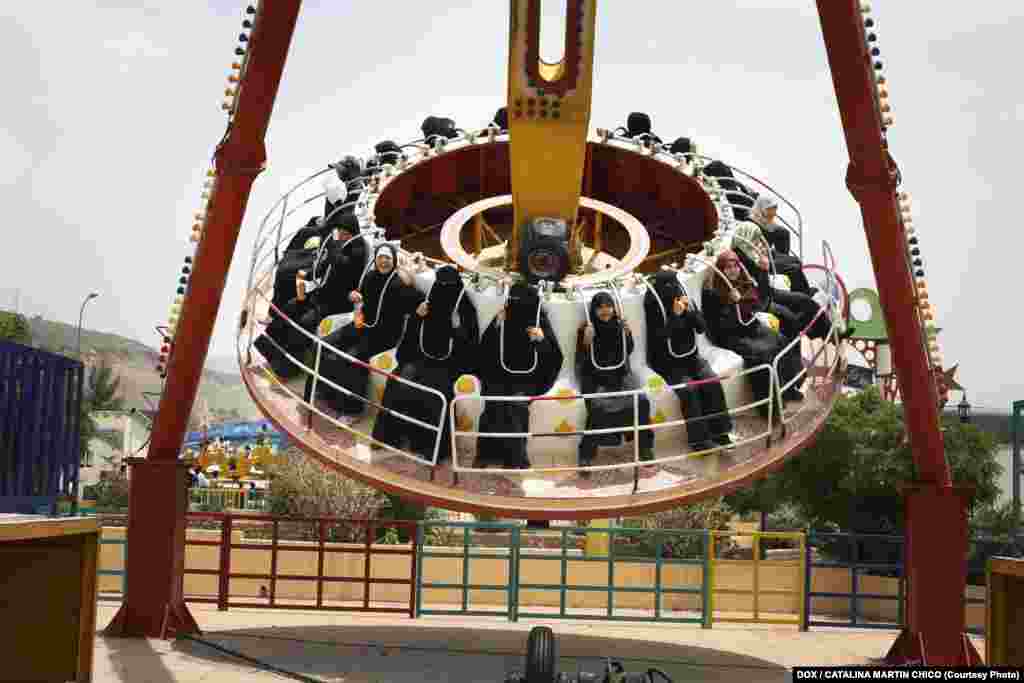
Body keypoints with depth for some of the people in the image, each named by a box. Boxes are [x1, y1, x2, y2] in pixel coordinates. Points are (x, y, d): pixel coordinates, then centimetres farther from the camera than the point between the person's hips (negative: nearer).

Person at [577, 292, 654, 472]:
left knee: (641, 401, -22)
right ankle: (586, 456, -25)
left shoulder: (620, 325, 5)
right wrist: (586, 342, -22)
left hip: (619, 376, 3)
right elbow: (580, 361, -6)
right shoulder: (586, 329, -4)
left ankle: (645, 447, -6)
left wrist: (628, 335, -4)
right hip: (594, 378, -3)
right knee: (598, 408, -32)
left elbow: (627, 353, 13)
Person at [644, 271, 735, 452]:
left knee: (712, 382, -20)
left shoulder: (687, 300, 3)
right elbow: (659, 337, -17)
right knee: (688, 389, -26)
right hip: (667, 361, -4)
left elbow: (701, 328, -2)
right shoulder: (653, 306, -10)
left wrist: (689, 311, -17)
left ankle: (720, 431, -12)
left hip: (691, 356, 4)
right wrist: (675, 315, -23)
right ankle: (699, 439, -21)